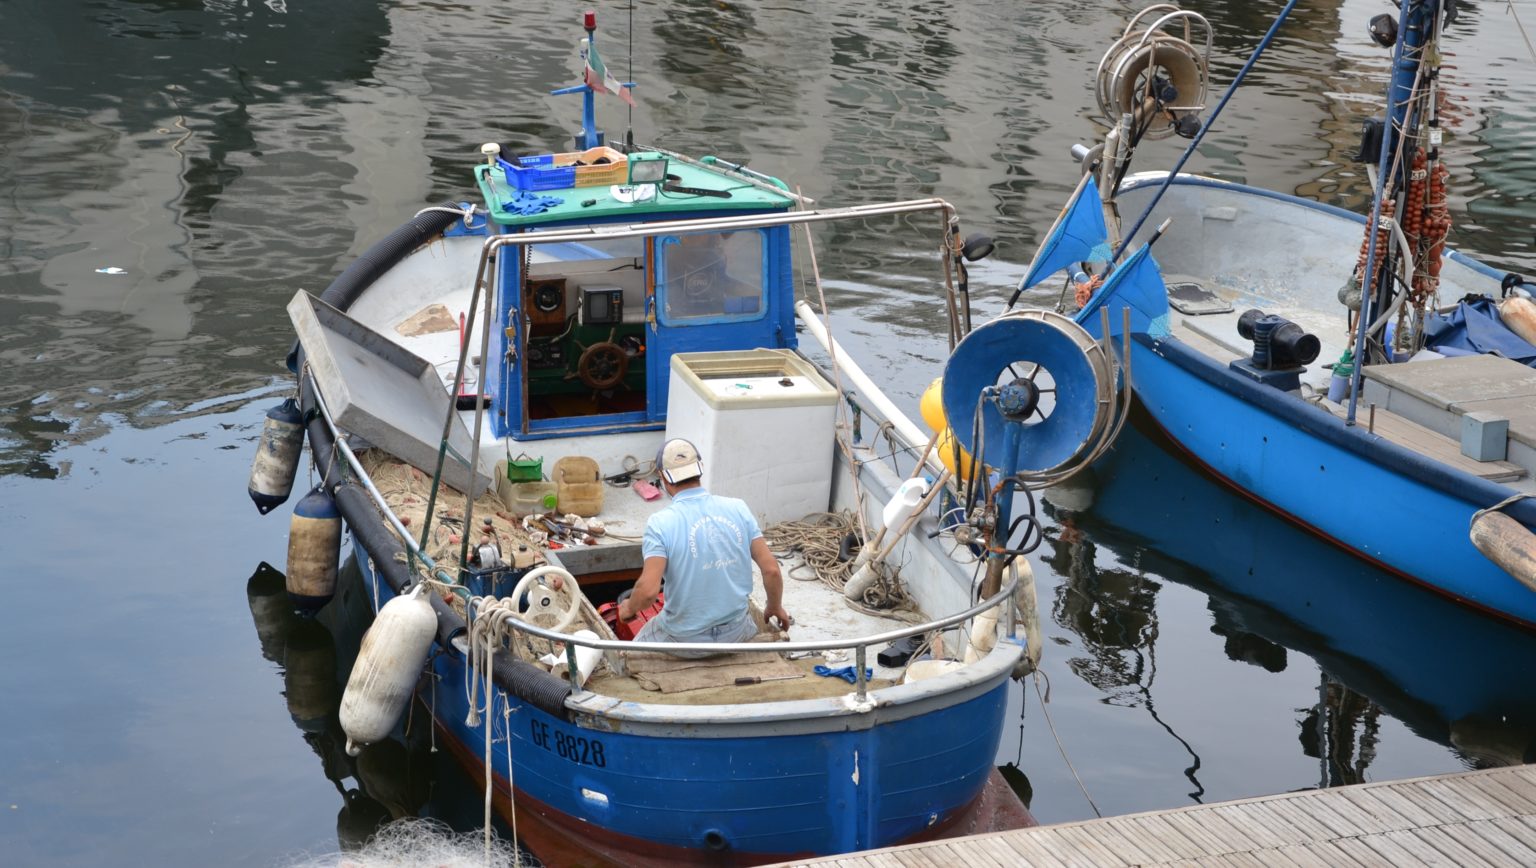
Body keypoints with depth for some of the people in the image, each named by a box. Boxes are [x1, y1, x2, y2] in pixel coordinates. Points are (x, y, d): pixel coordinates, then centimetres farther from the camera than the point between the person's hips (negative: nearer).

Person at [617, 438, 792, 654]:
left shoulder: (661, 523, -17)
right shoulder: (738, 509, -6)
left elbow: (648, 590, -25)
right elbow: (771, 570, -5)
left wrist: (628, 608, -2)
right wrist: (776, 608, 14)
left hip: (686, 640, -2)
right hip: (735, 634, 2)